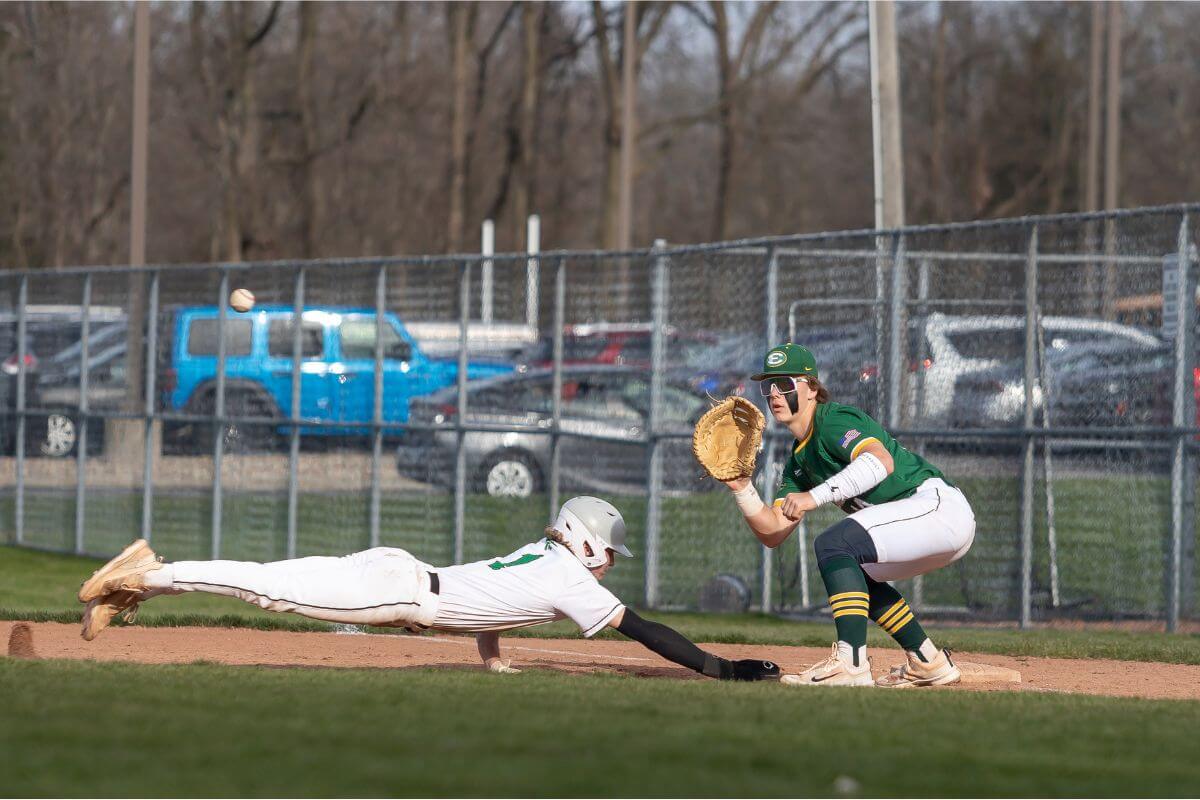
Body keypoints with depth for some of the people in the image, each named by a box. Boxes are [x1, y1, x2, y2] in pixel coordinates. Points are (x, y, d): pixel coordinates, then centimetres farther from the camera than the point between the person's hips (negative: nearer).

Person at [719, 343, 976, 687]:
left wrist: (814, 497, -37)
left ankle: (851, 664, -27)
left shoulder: (834, 421, -11)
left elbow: (882, 462, -33)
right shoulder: (799, 459, 19)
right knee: (851, 572, 27)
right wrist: (742, 488, 2)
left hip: (939, 504, -11)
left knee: (833, 544, -22)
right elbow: (773, 533, 16)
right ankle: (928, 663, 26)